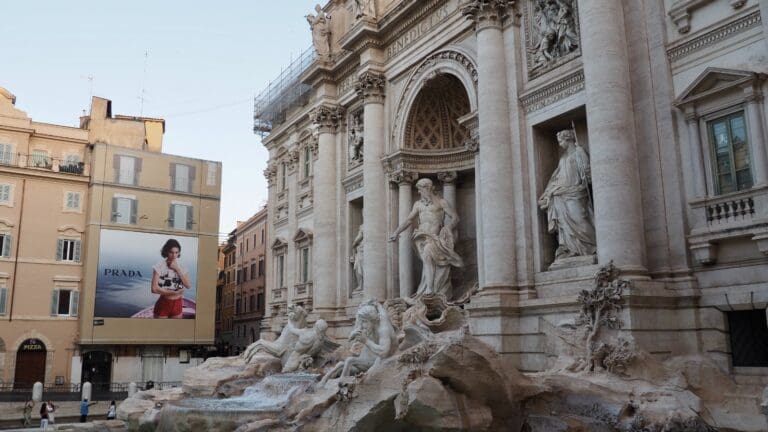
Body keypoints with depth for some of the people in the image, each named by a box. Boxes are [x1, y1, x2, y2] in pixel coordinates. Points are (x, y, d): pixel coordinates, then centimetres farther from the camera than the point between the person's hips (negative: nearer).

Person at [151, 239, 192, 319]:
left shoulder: (180, 267, 5)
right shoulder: (159, 266, -10)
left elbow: (188, 285, -8)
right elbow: (154, 289, -18)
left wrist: (177, 269, -12)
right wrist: (174, 292, -14)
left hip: (177, 305, 4)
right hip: (163, 304, -4)